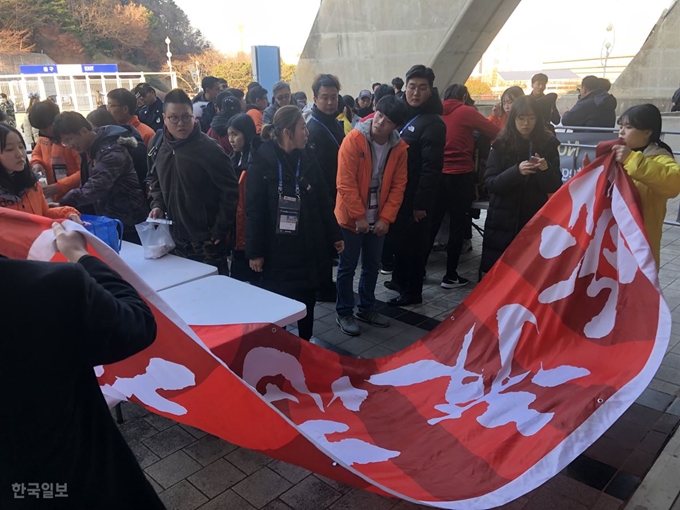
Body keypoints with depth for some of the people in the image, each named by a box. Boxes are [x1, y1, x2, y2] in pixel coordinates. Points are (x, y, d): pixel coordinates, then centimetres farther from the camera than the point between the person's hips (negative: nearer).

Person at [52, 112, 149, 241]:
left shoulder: (111, 152, -20)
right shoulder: (90, 150, 11)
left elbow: (95, 187, -30)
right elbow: (86, 183, 10)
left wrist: (63, 204, -33)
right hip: (108, 221, 9)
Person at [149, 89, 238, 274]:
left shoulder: (208, 149, -15)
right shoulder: (160, 147, 6)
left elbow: (230, 190, -15)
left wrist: (219, 231, -14)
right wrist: (158, 205, 3)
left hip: (206, 242, -7)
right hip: (174, 239, 7)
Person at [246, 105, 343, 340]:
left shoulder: (308, 160, 5)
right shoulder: (262, 162, -11)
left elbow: (323, 202, 11)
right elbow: (254, 211, -12)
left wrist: (334, 235, 11)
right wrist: (255, 252, -13)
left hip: (309, 248, 5)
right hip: (277, 249, -5)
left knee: (307, 301, 15)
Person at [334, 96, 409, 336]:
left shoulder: (400, 148, -2)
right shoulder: (354, 140, -16)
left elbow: (398, 186, 1)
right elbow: (346, 183, -17)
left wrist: (386, 218, -6)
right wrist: (358, 216, -17)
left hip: (378, 219, 5)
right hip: (352, 217, -4)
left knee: (372, 266, 15)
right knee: (348, 266, 5)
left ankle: (366, 308, 32)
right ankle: (344, 313, 19)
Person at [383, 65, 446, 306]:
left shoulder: (433, 123, -15)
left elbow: (431, 168, -20)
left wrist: (421, 202, -21)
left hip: (416, 197, -8)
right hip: (398, 191, 8)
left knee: (414, 243, 4)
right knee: (398, 238, 19)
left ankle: (412, 291, 17)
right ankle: (400, 279, 37)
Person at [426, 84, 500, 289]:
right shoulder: (467, 112, -3)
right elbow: (495, 132, -4)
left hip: (437, 174, 5)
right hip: (460, 175, -5)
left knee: (432, 223, 13)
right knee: (457, 225, 3)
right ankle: (450, 276, 7)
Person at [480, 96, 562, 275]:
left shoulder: (548, 144, 1)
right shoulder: (501, 144, 0)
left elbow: (554, 187, -2)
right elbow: (490, 183, -7)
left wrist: (546, 169, -22)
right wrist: (516, 171, -22)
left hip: (534, 220, 0)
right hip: (502, 220, 0)